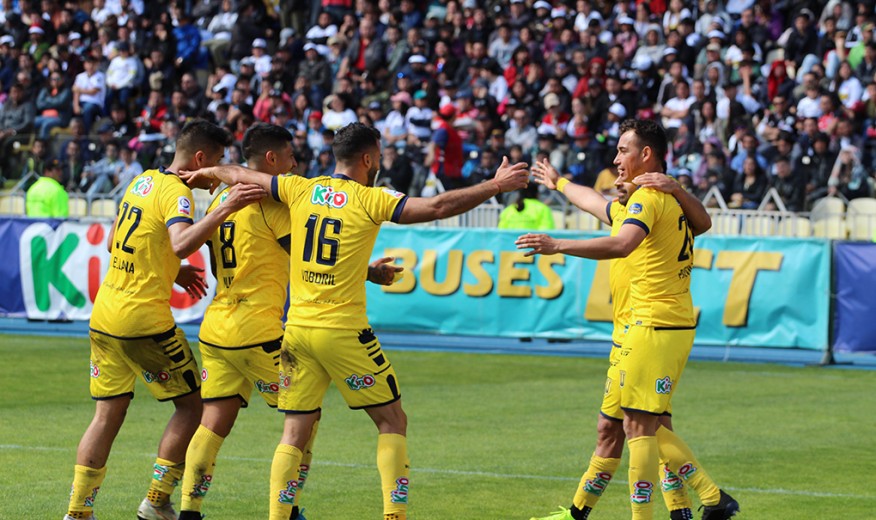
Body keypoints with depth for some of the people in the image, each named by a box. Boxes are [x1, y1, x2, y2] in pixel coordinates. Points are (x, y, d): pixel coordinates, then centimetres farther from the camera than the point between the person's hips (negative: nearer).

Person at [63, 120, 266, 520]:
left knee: (107, 415, 11)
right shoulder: (176, 193, -12)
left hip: (104, 315, 8)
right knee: (191, 406, 6)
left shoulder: (142, 182, 14)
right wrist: (225, 209, -37)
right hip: (143, 319, -8)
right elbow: (182, 244, -31)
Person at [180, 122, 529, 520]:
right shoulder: (369, 200, -6)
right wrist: (495, 186, -6)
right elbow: (437, 207, -12)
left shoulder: (300, 190, 6)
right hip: (343, 331, -5)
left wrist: (210, 172, 37)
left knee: (295, 433, 8)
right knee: (392, 422, 7)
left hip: (297, 328, 5)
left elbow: (241, 176, 17)